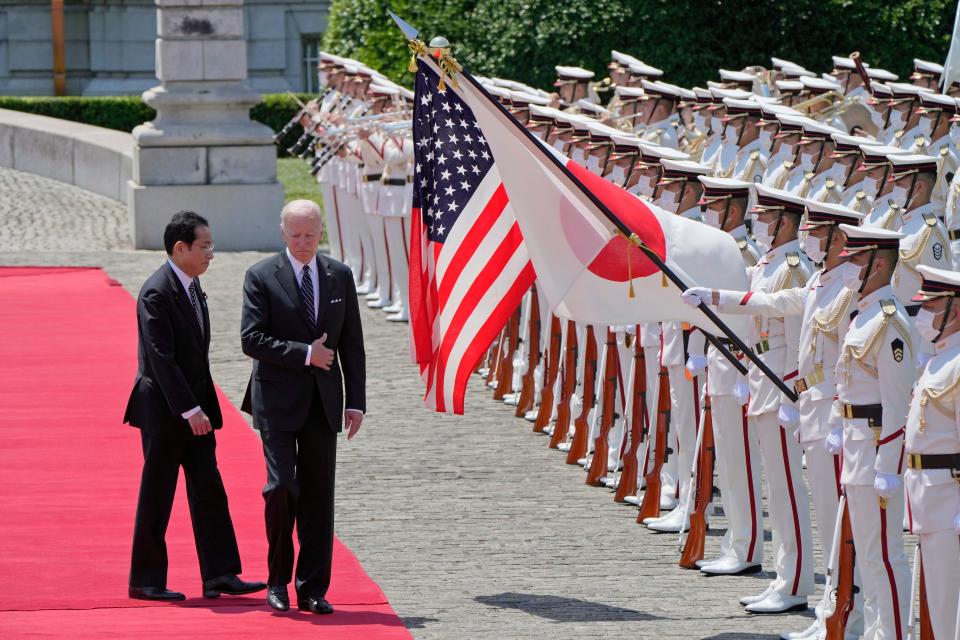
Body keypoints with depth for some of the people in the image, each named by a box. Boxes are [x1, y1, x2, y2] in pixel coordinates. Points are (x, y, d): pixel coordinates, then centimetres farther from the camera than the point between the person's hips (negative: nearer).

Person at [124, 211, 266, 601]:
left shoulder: (192, 286, 11)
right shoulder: (156, 293, -18)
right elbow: (161, 359, -22)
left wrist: (201, 406, 14)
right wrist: (190, 410, -23)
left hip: (193, 408, 9)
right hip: (164, 409, -9)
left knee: (209, 492, 4)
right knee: (157, 496, 0)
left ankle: (219, 575, 3)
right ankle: (145, 581, 9)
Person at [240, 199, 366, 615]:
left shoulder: (340, 277, 7)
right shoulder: (262, 277, -3)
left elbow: (352, 344, 9)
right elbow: (251, 339, -10)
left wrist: (356, 402, 3)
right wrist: (304, 354, -15)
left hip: (323, 403, 3)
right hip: (278, 401, -3)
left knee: (318, 495, 3)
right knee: (281, 486, -13)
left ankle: (312, 589, 8)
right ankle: (278, 579, 4)